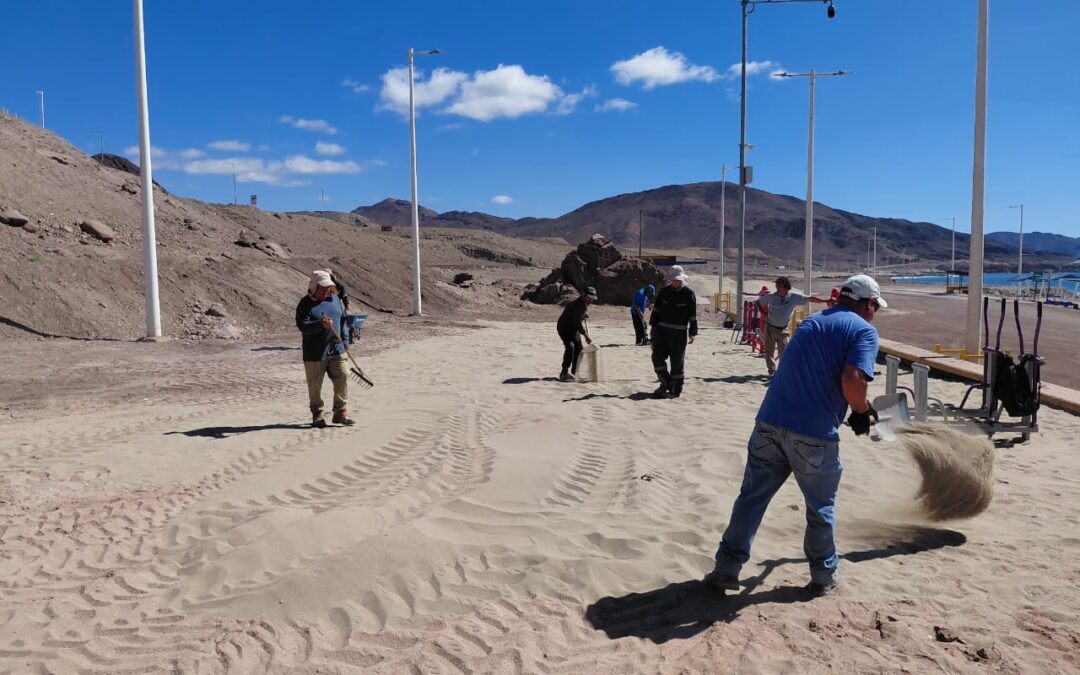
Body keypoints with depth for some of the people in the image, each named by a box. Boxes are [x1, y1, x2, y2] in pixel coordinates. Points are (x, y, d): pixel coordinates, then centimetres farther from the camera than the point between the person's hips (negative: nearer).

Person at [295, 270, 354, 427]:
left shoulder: (335, 299, 10)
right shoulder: (305, 304, -6)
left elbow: (343, 321, 16)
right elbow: (302, 325, -17)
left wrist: (345, 341, 10)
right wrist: (320, 324, -32)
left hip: (336, 350, 4)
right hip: (314, 353, -4)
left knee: (343, 377, -3)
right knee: (315, 385, 5)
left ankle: (340, 412, 8)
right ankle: (317, 414, 21)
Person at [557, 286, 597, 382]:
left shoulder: (585, 305, 2)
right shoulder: (576, 305, -28)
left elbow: (584, 320, 13)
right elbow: (578, 322, -30)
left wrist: (587, 334, 6)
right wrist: (586, 335, -29)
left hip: (574, 329, 9)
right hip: (564, 328, -9)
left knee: (579, 349, 6)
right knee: (570, 347, -26)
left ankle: (574, 373, 17)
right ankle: (564, 372, -24)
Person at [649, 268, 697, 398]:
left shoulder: (689, 294, -3)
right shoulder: (664, 292, 7)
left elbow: (693, 315, -2)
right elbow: (656, 309, 12)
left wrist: (692, 333, -6)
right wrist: (653, 325, 5)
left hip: (679, 333, -4)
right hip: (662, 330, 4)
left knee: (677, 361, 1)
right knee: (657, 357, -3)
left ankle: (675, 389, 11)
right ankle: (665, 383, 14)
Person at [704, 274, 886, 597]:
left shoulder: (812, 321, 20)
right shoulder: (865, 331, 0)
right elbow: (853, 381, -17)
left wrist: (858, 407, 31)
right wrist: (861, 412, 3)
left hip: (769, 421, 5)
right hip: (814, 434, -5)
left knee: (752, 497, 12)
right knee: (821, 508, 16)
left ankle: (726, 569, 16)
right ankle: (823, 576, 31)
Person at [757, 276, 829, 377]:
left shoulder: (794, 297, -9)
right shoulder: (770, 297, -10)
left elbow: (810, 298, -6)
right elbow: (758, 302, 6)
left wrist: (825, 301, -10)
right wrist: (764, 313, -4)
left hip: (784, 329, 0)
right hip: (770, 328, 1)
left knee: (783, 353, -5)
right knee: (769, 352, 4)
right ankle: (772, 371, 17)